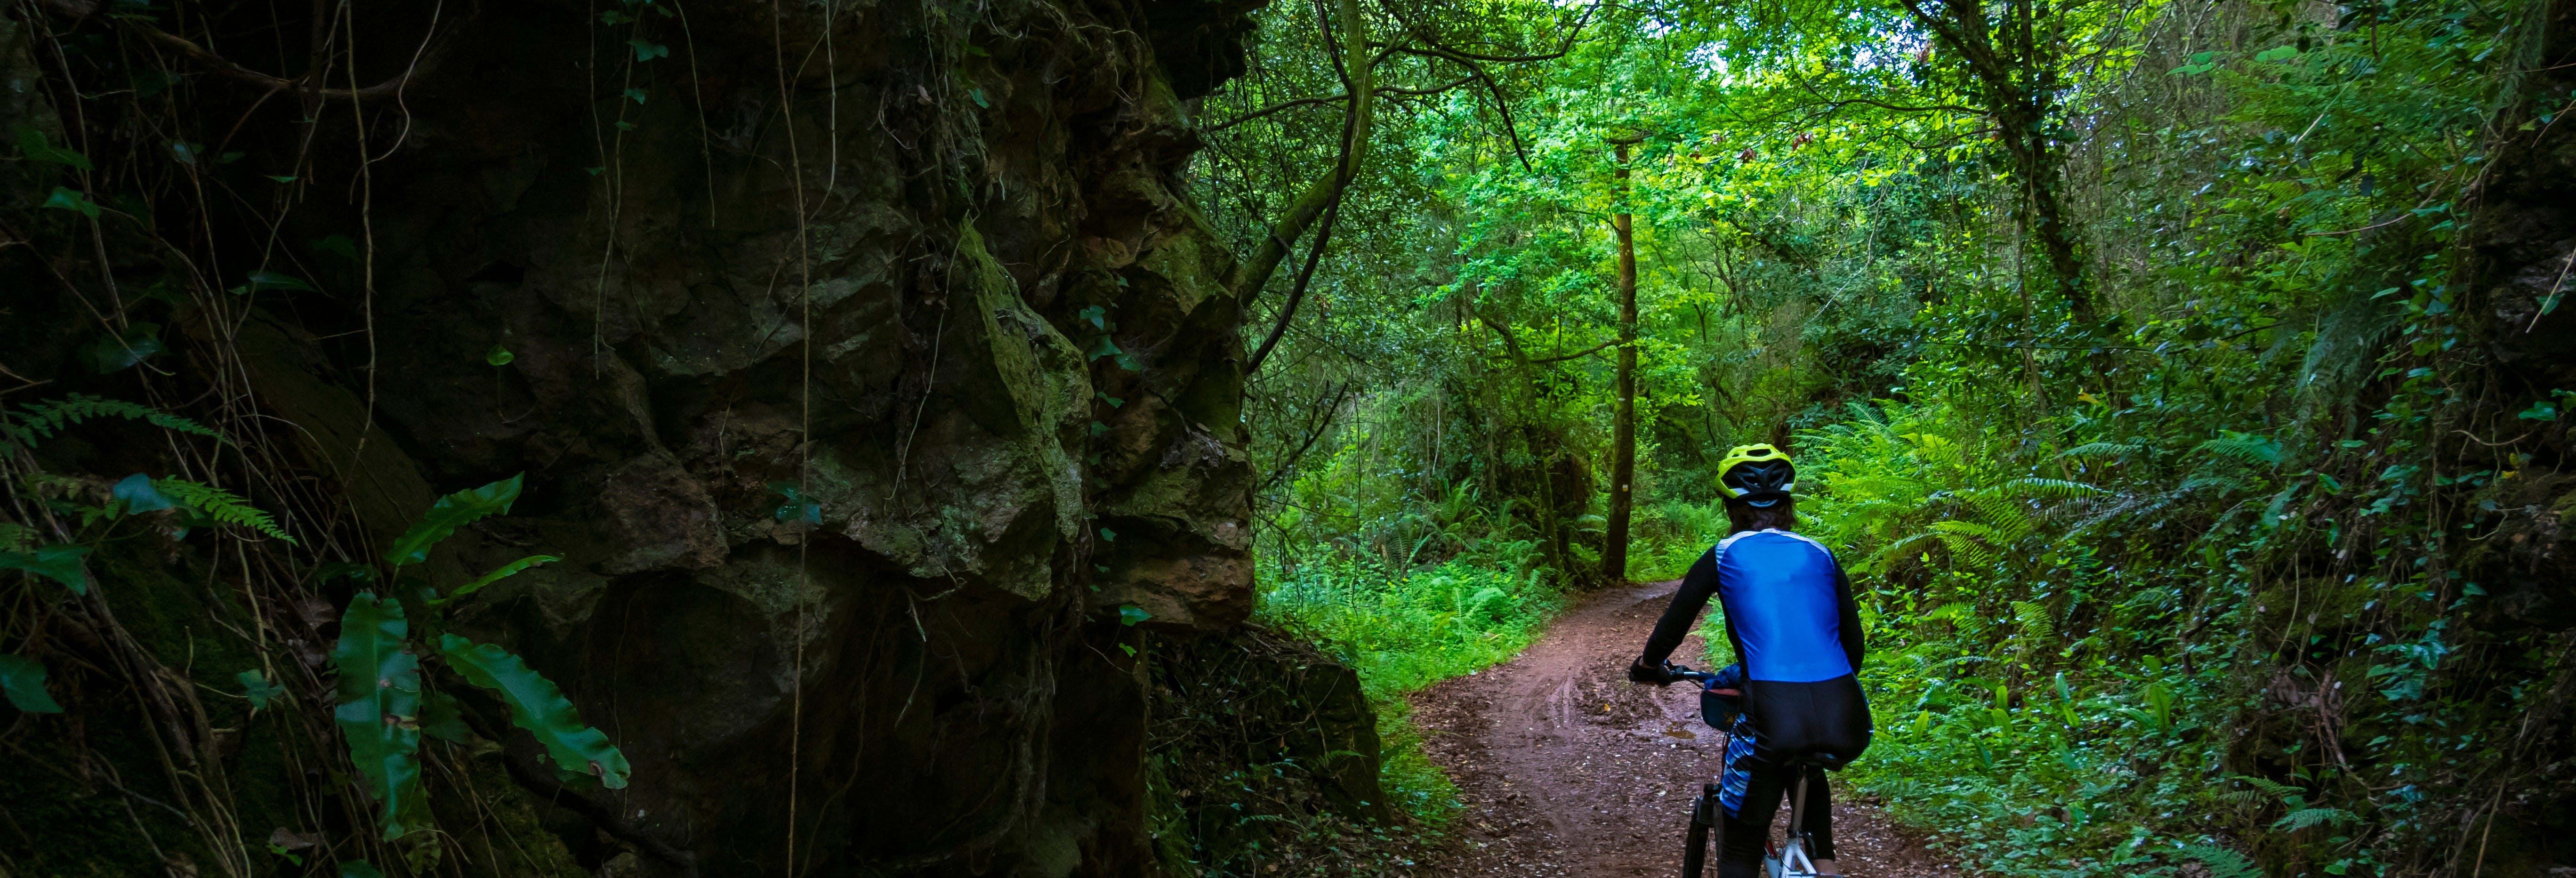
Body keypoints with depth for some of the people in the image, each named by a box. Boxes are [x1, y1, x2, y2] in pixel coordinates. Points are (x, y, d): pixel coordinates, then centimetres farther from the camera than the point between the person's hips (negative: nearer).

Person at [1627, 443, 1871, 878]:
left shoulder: (1724, 556, 9)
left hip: (1774, 714, -3)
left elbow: (1673, 624, 14)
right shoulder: (1820, 556, 17)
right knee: (1807, 766, 39)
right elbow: (1853, 645, 20)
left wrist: (1648, 667, 34)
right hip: (1845, 719, 4)